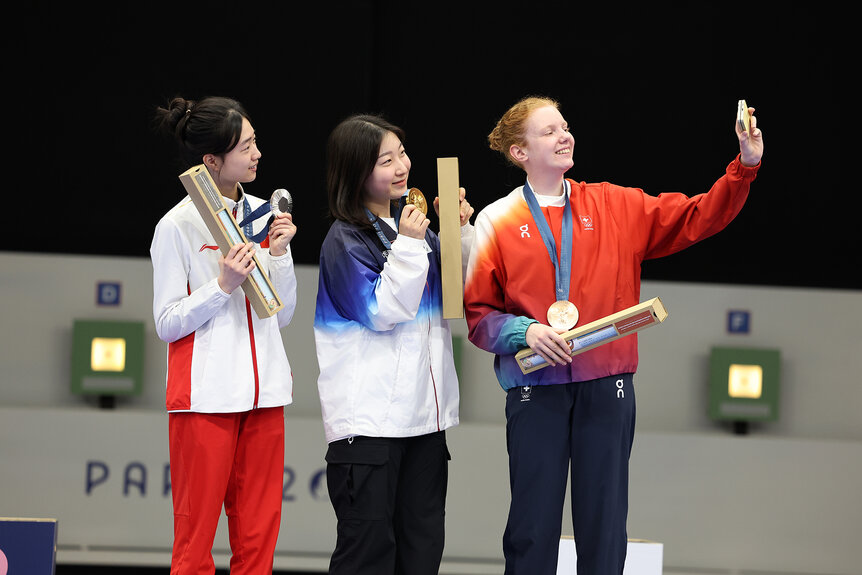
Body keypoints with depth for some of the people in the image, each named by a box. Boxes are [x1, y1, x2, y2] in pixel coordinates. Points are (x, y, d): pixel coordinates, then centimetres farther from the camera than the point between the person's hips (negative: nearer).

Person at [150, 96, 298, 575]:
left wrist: (279, 254, -1)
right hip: (205, 394, -6)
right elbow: (168, 324, -7)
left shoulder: (262, 215, 10)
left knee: (258, 537, 5)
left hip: (263, 390, 6)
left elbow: (283, 315, 13)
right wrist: (224, 285, -17)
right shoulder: (178, 226, -6)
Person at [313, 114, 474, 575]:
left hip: (425, 413, 7)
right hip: (369, 416, -7)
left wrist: (461, 231, 4)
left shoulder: (412, 222, 12)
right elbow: (382, 311, -15)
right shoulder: (345, 240, -8)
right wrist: (408, 246, -18)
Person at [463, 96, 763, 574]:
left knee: (604, 525, 4)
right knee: (533, 525, 1)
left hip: (606, 390, 2)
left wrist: (745, 166, -6)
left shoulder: (616, 207, 9)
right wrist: (524, 331, -13)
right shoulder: (496, 221, 3)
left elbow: (697, 219, 5)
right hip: (535, 389, -2)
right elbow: (477, 314, 4)